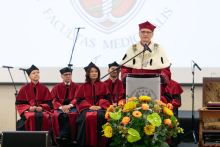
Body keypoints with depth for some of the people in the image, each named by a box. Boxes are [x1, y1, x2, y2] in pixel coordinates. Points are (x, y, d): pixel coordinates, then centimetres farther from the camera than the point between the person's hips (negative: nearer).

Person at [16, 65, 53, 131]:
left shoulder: (44, 88, 12)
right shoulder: (24, 89, 11)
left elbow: (49, 103, 8)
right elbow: (19, 104, 8)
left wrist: (42, 107, -12)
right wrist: (29, 108, -9)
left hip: (42, 110, 0)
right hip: (28, 110, 0)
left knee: (44, 117, -34)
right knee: (31, 117, -35)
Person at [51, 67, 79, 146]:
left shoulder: (76, 86, 15)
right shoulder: (57, 87, 18)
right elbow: (54, 100, 7)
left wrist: (69, 105, -18)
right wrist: (61, 107, -14)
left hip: (72, 107, -1)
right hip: (60, 107, 1)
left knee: (72, 115, -36)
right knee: (57, 116, -34)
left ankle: (62, 136, -45)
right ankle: (65, 139, -39)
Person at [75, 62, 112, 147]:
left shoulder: (103, 85, 16)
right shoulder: (83, 86, 16)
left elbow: (108, 99, 8)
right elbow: (79, 100, 7)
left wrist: (100, 106, -11)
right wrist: (90, 106, -10)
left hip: (101, 108, 0)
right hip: (87, 108, 0)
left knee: (101, 116, -36)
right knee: (87, 117, -35)